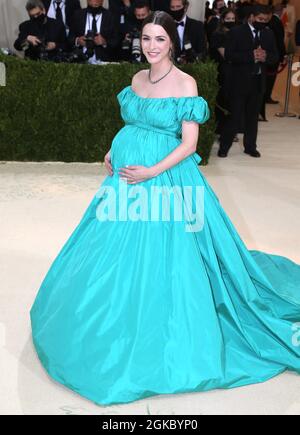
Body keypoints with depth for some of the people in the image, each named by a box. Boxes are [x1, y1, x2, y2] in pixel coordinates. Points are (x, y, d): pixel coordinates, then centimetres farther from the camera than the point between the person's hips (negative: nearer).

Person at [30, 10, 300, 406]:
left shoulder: (185, 83, -8)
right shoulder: (137, 79, 11)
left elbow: (189, 143, -13)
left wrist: (152, 172, -22)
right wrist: (114, 153, 4)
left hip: (165, 178, -6)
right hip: (128, 174, 7)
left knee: (158, 256, -1)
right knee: (118, 252, 15)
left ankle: (157, 340, 22)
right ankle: (118, 331, 40)